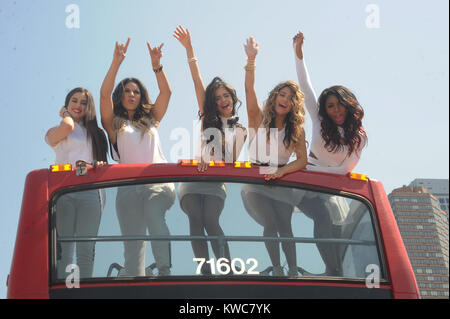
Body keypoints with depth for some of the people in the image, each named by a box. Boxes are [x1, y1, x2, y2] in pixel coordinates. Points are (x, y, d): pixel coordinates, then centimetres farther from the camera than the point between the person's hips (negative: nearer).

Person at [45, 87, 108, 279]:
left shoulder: (96, 133, 27)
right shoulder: (55, 132, 17)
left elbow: (102, 161, 21)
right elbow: (67, 127, -5)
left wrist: (101, 165, -2)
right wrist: (65, 114, 16)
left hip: (90, 190, 2)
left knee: (86, 249, -5)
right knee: (63, 247, -10)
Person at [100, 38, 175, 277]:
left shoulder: (150, 120, 24)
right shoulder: (114, 124, 16)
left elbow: (166, 92, 14)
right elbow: (104, 94, 2)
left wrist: (156, 66, 1)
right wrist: (116, 63, -5)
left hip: (159, 182, 0)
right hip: (129, 186, 0)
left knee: (154, 218, -30)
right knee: (133, 241, -5)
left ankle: (166, 270, -37)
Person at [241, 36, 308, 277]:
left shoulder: (296, 130, 5)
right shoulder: (259, 119, 0)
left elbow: (302, 160, -3)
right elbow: (249, 90, -14)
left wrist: (281, 171, -22)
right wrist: (251, 61, -27)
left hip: (282, 183, 2)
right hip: (255, 182, -2)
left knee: (284, 226, -12)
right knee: (271, 224, -17)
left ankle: (293, 272, -11)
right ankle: (277, 270, -15)